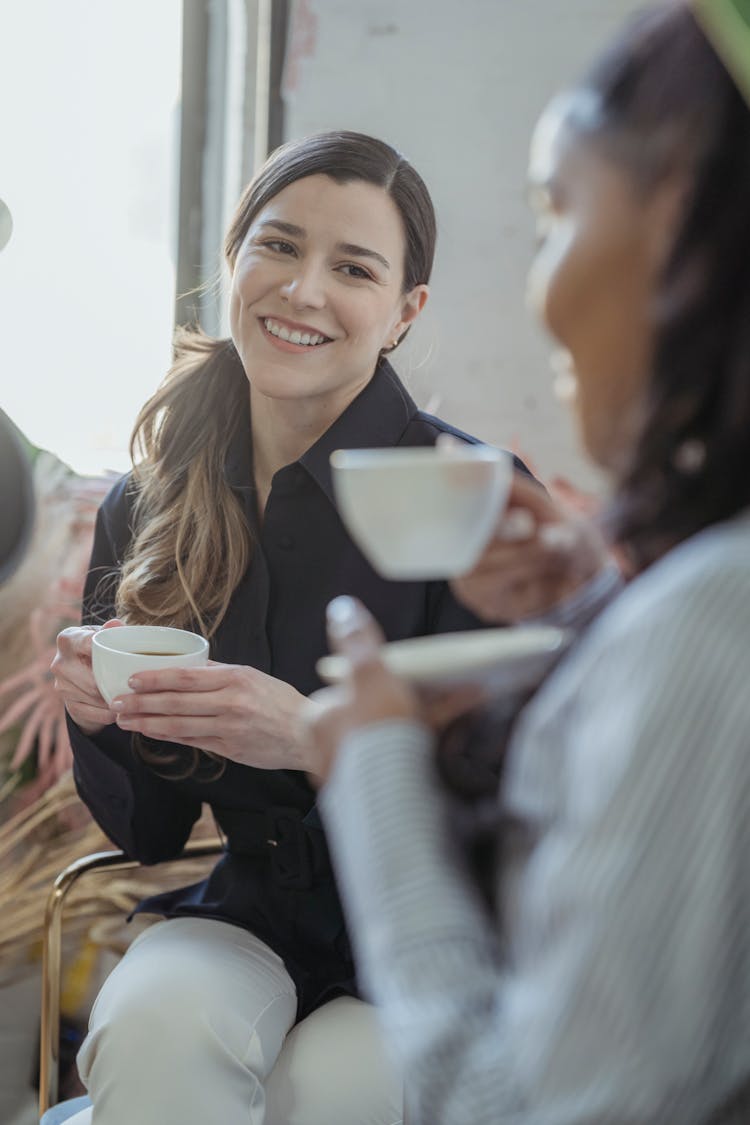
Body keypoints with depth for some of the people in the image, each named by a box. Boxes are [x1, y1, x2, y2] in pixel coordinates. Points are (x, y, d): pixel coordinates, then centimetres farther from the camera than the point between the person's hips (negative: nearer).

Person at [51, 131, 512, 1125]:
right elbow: (148, 833, 6)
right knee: (155, 1026, -29)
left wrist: (323, 739, -30)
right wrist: (97, 717, -15)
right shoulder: (142, 512, -1)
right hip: (257, 918, 2)